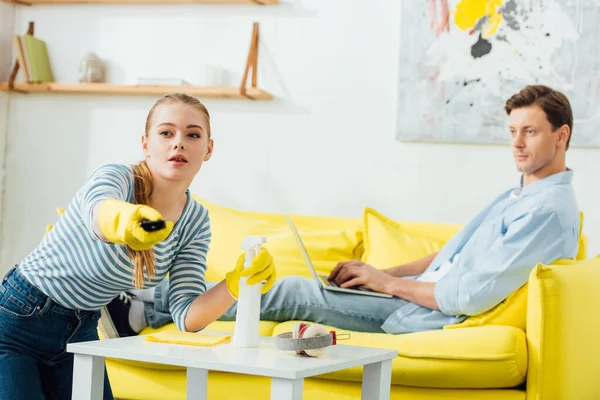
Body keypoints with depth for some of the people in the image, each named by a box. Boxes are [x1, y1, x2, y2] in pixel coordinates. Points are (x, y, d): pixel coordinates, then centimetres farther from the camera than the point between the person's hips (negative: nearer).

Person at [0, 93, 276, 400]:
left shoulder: (195, 222, -7)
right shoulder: (115, 177, -23)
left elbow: (186, 316, -13)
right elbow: (99, 210, -49)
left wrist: (235, 283, -31)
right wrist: (122, 221, -72)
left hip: (82, 333, 6)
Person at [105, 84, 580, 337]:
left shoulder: (550, 210, -16)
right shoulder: (517, 197, 17)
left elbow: (471, 295, -23)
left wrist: (386, 282, -11)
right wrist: (376, 271, 11)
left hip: (429, 318, -9)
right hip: (418, 296, 9)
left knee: (292, 292, -12)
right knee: (294, 286, 1)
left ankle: (147, 308, -4)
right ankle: (151, 302, 4)